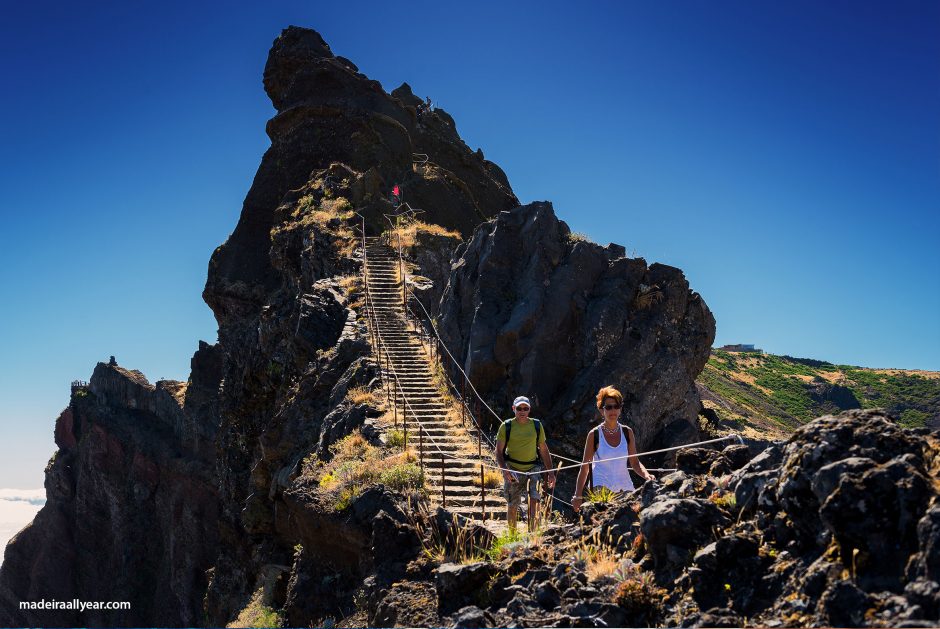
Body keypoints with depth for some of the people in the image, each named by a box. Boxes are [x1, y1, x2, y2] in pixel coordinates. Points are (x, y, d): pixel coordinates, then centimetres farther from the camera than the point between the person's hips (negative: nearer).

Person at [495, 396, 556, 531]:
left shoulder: (536, 425, 4)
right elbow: (499, 451, -2)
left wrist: (551, 472, 8)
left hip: (533, 468, 1)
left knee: (534, 500, -18)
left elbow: (544, 450, 11)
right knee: (513, 506, 5)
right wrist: (504, 469, -18)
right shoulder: (506, 426, -2)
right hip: (513, 470, -1)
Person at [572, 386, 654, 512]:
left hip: (624, 487, 4)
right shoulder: (594, 434, -2)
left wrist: (646, 475, -10)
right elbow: (584, 467, 3)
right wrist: (578, 496, 0)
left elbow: (634, 462, 11)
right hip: (602, 486, -4)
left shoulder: (627, 432, 7)